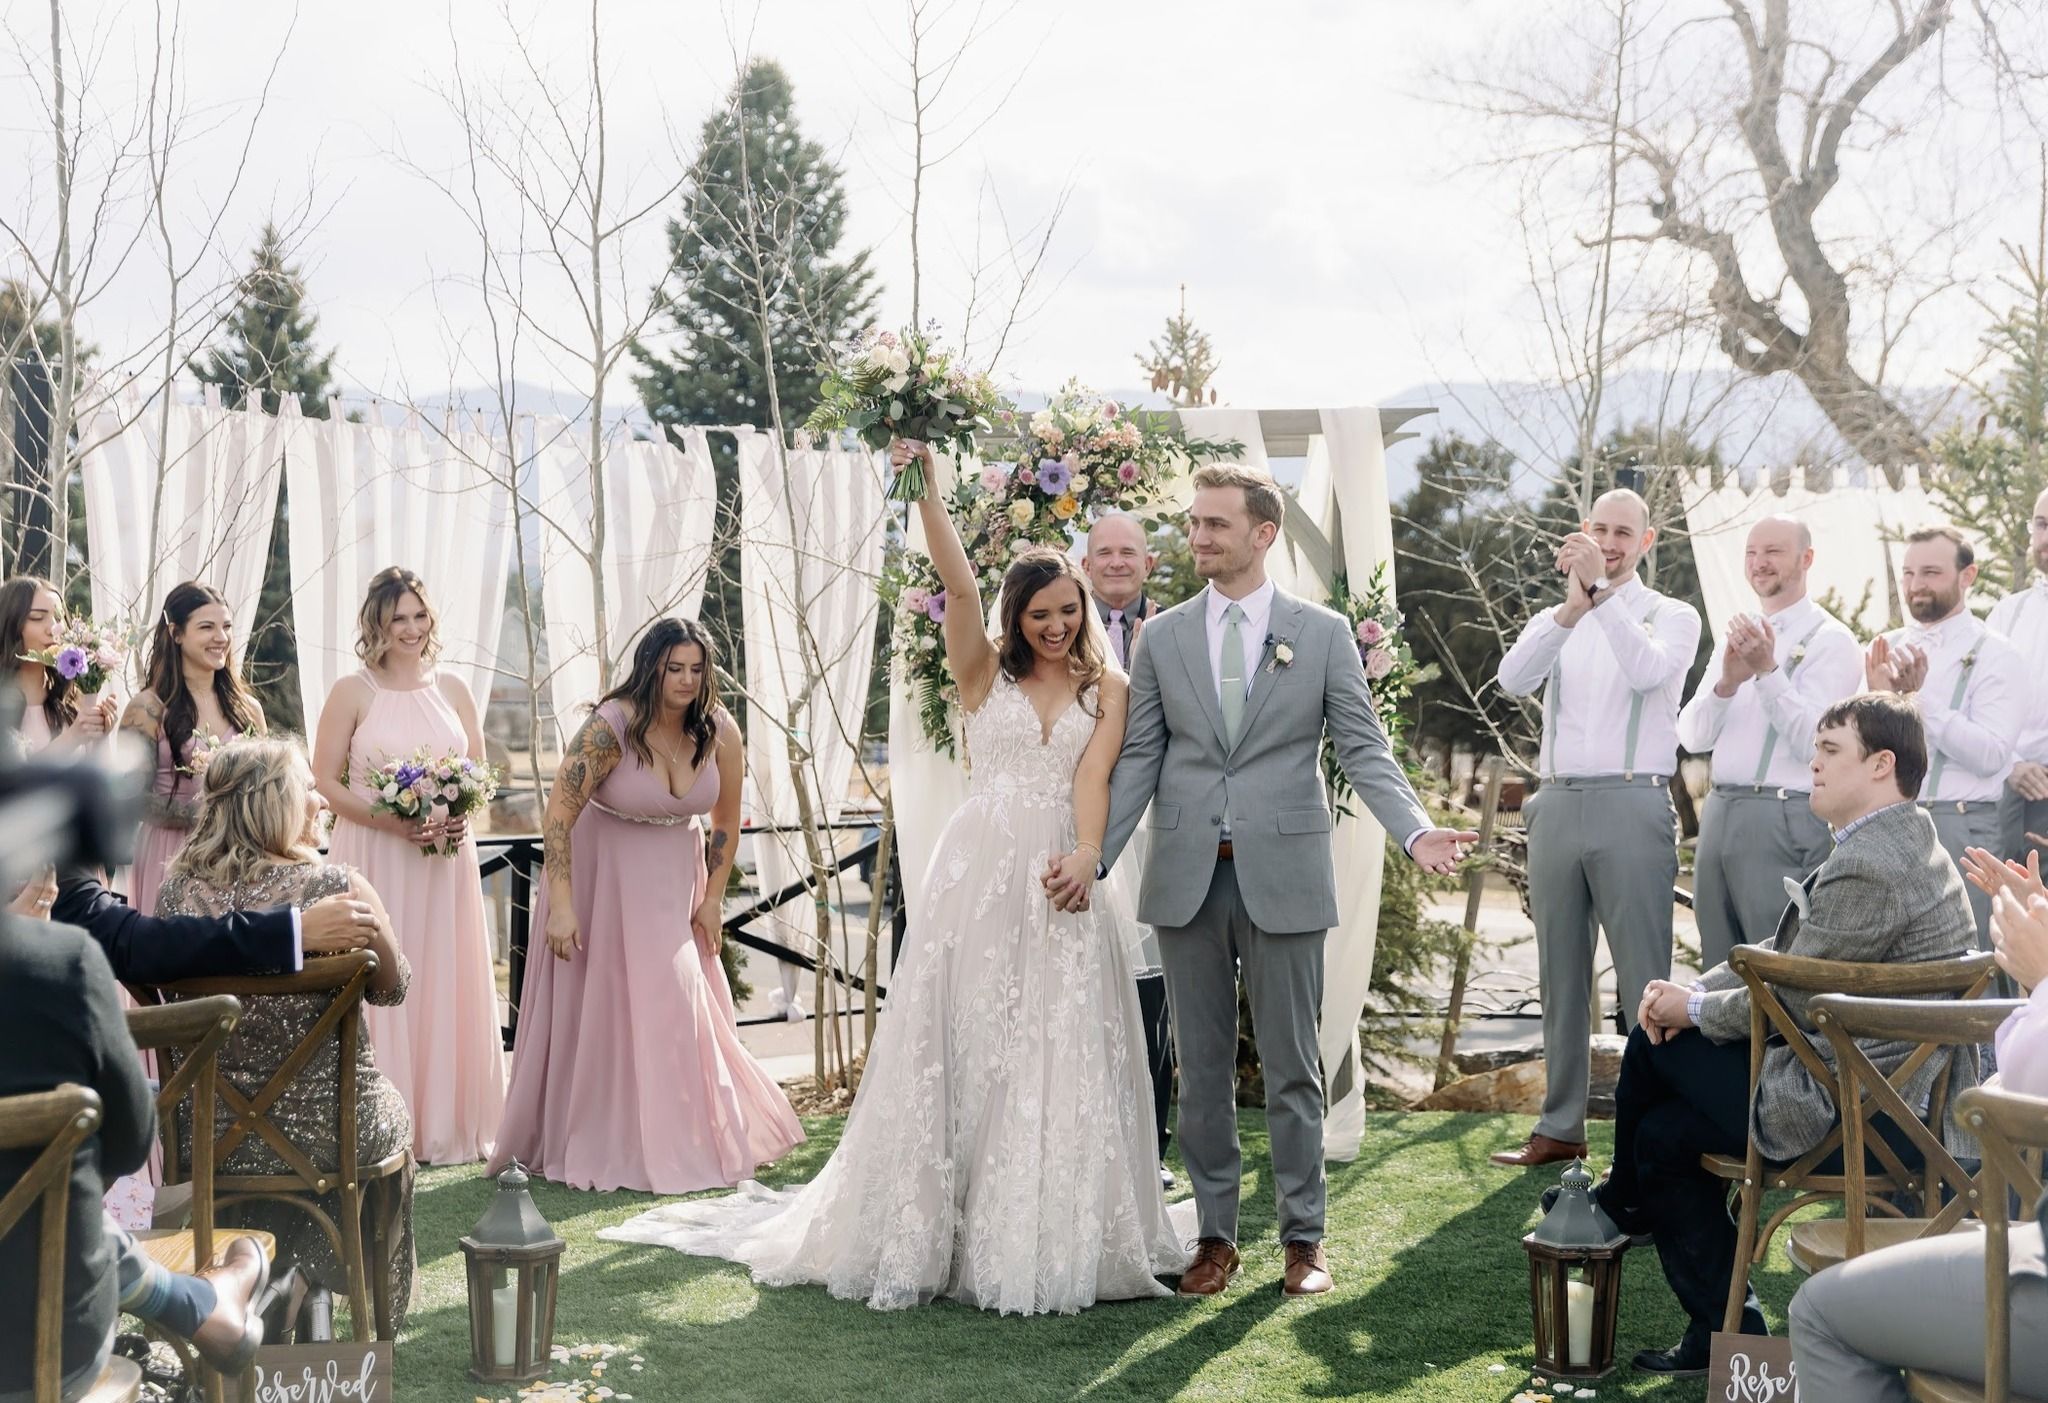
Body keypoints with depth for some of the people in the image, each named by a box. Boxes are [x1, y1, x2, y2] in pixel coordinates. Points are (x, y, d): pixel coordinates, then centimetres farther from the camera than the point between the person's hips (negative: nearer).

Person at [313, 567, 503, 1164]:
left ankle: (449, 1122, 18)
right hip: (373, 860, -3)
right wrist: (390, 821, -16)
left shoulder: (452, 689, 8)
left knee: (446, 986, 7)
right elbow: (325, 781, -4)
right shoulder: (352, 692, -2)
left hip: (446, 858, 3)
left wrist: (461, 816, -6)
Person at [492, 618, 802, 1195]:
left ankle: (686, 1140, 19)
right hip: (605, 873, -4)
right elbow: (558, 816, -22)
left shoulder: (721, 733, -11)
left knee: (682, 1003, 5)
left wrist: (713, 898, 2)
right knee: (600, 1004, 0)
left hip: (677, 877, 4)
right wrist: (562, 906, -25)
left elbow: (726, 821, 4)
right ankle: (602, 1144, 11)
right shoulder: (611, 727, -23)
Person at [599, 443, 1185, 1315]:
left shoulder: (1106, 688, 9)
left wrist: (1087, 856, -22)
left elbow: (1092, 778, -5)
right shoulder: (984, 671, 6)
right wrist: (925, 491, -21)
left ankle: (1051, 1239, 10)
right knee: (961, 1049, 2)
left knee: (1062, 1062, 1)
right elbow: (958, 584, -9)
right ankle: (930, 1235, 9)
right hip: (978, 873, -1)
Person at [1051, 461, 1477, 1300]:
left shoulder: (1323, 634, 2)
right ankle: (1215, 1235, 20)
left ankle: (1302, 1237, 17)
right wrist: (1093, 854, -3)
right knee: (1200, 1068, 9)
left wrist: (1415, 831, -17)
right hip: (1187, 878, 2)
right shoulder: (1162, 637, 7)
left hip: (1282, 876, -2)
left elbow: (1363, 749, -1)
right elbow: (1139, 759, 7)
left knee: (1291, 1068, 5)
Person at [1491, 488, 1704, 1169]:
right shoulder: (1554, 620, 16)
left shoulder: (1672, 616, 6)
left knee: (1643, 975, -6)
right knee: (1561, 975, 9)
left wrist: (1603, 594, -26)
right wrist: (1572, 607, -21)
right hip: (1557, 805, 5)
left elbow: (1647, 670, -18)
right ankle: (1560, 1127, 17)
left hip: (1631, 804, -4)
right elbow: (1513, 679, -6)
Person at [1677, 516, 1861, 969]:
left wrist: (1767, 671, -23)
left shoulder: (1830, 639, -3)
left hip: (1784, 819, -7)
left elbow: (1814, 741, -14)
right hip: (1719, 813, 7)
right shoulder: (1735, 636, 17)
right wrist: (1726, 682, -10)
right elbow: (1692, 737, 8)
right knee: (1720, 971, 10)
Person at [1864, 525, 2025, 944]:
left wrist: (1919, 696, -18)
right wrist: (1878, 696, -10)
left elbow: (1990, 755, -15)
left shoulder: (1994, 656, -2)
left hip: (1958, 827, -4)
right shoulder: (1886, 649, 12)